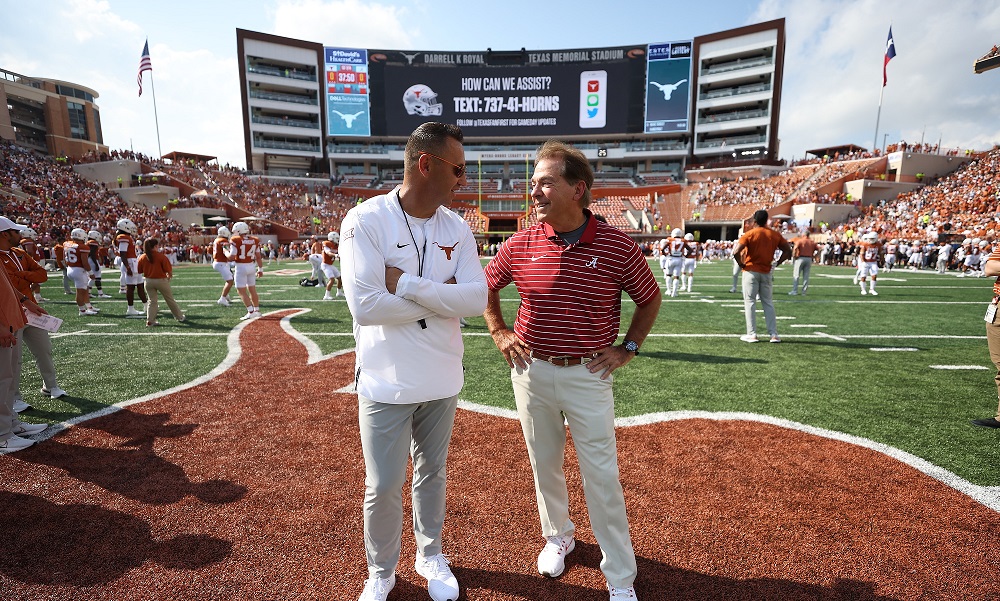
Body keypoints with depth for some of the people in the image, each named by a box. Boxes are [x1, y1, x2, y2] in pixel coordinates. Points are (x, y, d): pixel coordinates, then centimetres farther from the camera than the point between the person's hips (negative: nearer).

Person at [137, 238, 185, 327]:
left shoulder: (142, 257, -4)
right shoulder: (161, 256, -15)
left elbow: (139, 271, 3)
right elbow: (169, 270, -15)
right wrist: (169, 276, 5)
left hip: (148, 281, 3)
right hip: (161, 280, -3)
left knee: (151, 301, 11)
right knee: (170, 300, 12)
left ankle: (150, 321, 4)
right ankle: (179, 317, 24)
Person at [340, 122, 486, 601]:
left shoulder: (456, 228, -1)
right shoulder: (366, 220, -14)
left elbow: (478, 298, -11)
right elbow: (365, 307, -24)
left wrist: (407, 284, -20)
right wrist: (442, 296, -16)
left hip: (442, 380, 4)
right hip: (387, 383, -4)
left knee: (432, 473, 21)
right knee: (383, 486, 10)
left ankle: (430, 555, 45)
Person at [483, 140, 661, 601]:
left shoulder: (617, 246, -11)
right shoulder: (520, 245, -5)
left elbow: (650, 299, 5)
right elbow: (485, 286, 13)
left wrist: (627, 348, -1)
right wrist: (499, 332, 5)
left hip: (588, 376, -2)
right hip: (531, 371, 3)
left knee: (601, 476, 6)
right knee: (544, 465, 19)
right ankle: (558, 536, 45)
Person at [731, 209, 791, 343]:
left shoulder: (749, 234, -9)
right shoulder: (775, 235, 4)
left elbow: (736, 252, -20)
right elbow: (788, 251, 6)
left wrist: (741, 264, -6)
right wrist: (776, 263, 6)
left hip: (751, 271, -4)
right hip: (766, 272, 4)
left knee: (750, 302, 2)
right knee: (768, 303, 12)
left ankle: (752, 335, 1)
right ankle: (774, 334, 12)